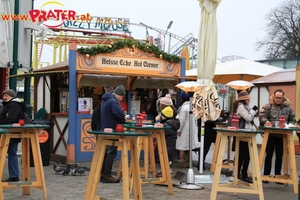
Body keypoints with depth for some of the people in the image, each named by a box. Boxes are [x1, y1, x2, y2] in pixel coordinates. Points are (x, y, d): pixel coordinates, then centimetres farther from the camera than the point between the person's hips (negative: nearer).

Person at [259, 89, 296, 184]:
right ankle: (266, 175, 14)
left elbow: (292, 120, 10)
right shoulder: (268, 106, -2)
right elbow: (262, 117, -9)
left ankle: (277, 176, 18)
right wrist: (266, 122, -29)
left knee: (279, 156, 9)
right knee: (269, 155, 6)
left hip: (282, 136, 2)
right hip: (270, 134, -2)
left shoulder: (288, 107, 5)